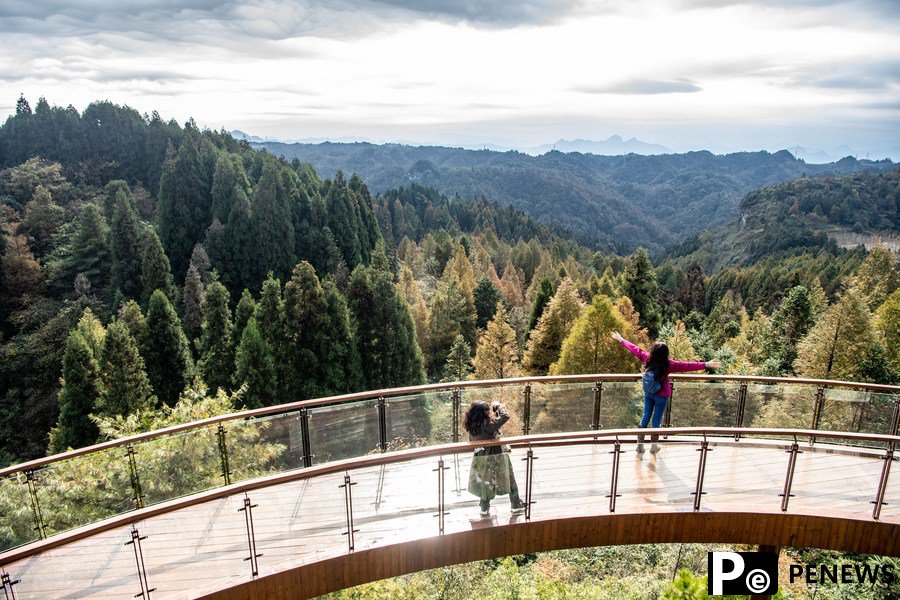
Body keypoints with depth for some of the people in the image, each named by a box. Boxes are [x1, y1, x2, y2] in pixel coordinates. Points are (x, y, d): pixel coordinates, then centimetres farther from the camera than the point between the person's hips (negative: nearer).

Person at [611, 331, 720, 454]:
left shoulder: (647, 358, -16)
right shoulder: (668, 364, -26)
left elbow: (634, 349, -5)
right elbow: (687, 366, -26)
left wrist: (620, 339, 8)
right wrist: (706, 365, -23)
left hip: (648, 394, 4)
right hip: (661, 396, -4)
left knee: (645, 417, 15)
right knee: (656, 420, 10)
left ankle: (640, 444, 19)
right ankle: (654, 446, 23)